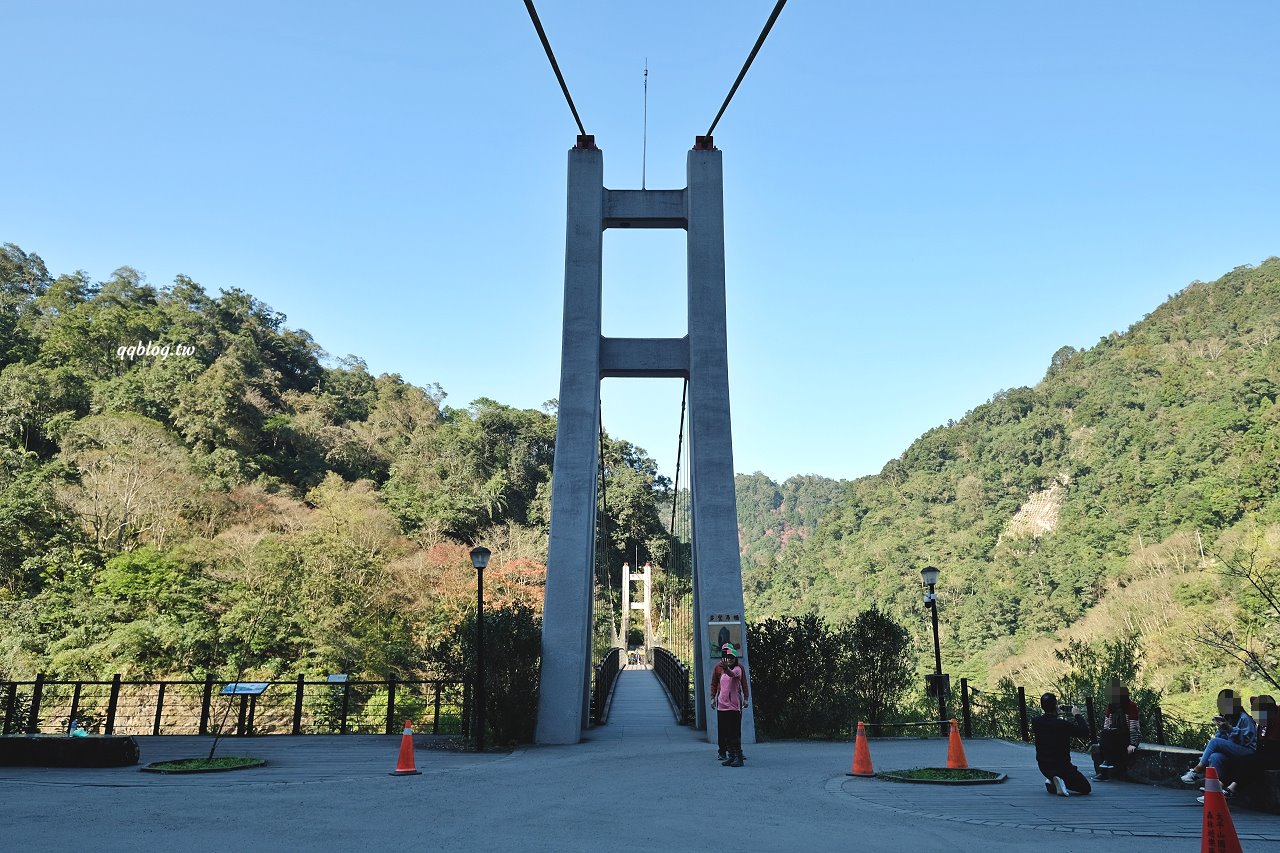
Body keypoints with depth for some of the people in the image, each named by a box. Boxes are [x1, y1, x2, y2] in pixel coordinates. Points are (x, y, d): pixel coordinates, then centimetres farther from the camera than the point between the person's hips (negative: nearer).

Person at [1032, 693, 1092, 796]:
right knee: (1086, 788, 14)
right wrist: (1077, 715, -3)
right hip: (1061, 767, -5)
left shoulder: (1035, 722, -8)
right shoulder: (1063, 724, -25)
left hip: (1043, 766, 5)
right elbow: (1085, 732, -15)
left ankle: (1051, 781, 11)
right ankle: (1061, 780, -11)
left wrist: (1058, 717, 21)